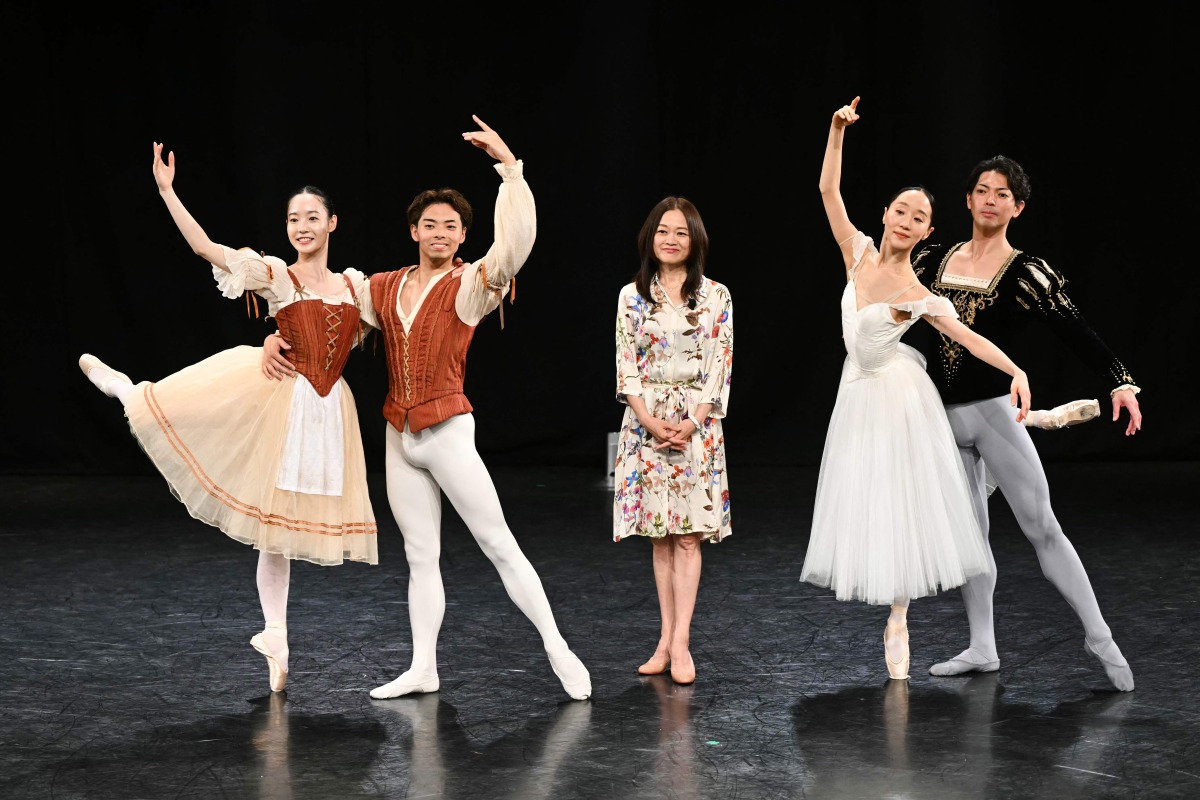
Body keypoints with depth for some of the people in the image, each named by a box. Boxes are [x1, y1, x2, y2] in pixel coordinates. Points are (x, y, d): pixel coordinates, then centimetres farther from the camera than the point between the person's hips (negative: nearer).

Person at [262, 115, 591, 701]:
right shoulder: (383, 288, 8)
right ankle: (423, 669, 16)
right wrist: (279, 339, 0)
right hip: (398, 437, 5)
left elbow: (516, 243, -26)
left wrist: (510, 167, -32)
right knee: (420, 555, 11)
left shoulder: (470, 285, -8)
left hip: (447, 431, -5)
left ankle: (557, 651, 0)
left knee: (499, 544, -5)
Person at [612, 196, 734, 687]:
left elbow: (720, 366, -2)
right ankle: (667, 641, 9)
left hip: (696, 424, -1)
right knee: (659, 536, 5)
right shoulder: (632, 296, 5)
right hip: (645, 422, 2)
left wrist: (691, 423, -13)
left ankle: (680, 644, -5)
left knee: (688, 535, -4)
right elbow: (626, 368, 1)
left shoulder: (716, 296, 2)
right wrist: (652, 423, -11)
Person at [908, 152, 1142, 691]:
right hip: (943, 414, 4)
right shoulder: (932, 262, 8)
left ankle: (1099, 637, 4)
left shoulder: (1026, 274, -5)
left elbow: (1076, 333, -11)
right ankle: (982, 649, 18)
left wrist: (1119, 383, -21)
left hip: (994, 410, -4)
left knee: (1041, 526, -5)